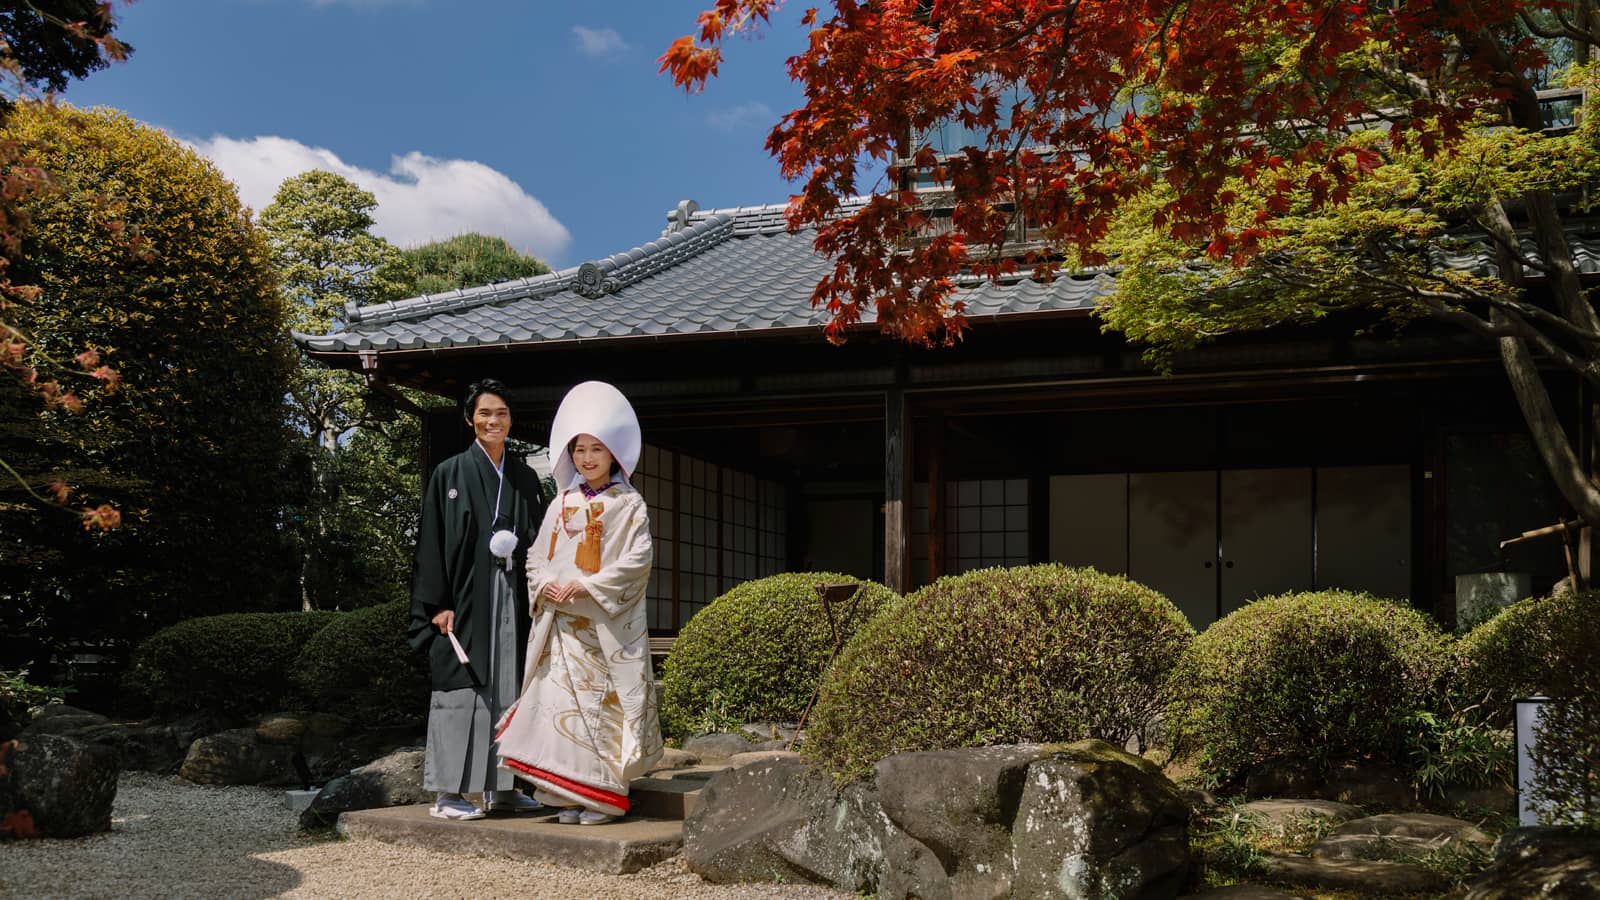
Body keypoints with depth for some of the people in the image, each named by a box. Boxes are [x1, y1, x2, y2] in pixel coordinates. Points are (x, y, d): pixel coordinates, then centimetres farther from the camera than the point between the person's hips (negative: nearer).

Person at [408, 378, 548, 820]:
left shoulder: (525, 478, 13)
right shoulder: (450, 474, 0)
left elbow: (538, 540, 18)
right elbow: (432, 543, -5)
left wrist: (514, 546, -2)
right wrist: (439, 603, -12)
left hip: (512, 598, 5)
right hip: (465, 597, -5)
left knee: (509, 685, 7)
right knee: (461, 686, -5)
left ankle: (501, 787, 15)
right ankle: (447, 793, -1)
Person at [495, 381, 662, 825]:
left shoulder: (628, 505, 0)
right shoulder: (562, 504, 15)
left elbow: (635, 563, -9)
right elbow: (537, 557, 15)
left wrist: (585, 588, -16)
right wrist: (546, 586, -6)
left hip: (607, 625, -4)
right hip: (561, 622, 4)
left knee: (603, 703, -5)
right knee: (561, 701, 0)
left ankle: (605, 794, 2)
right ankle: (572, 796, 8)